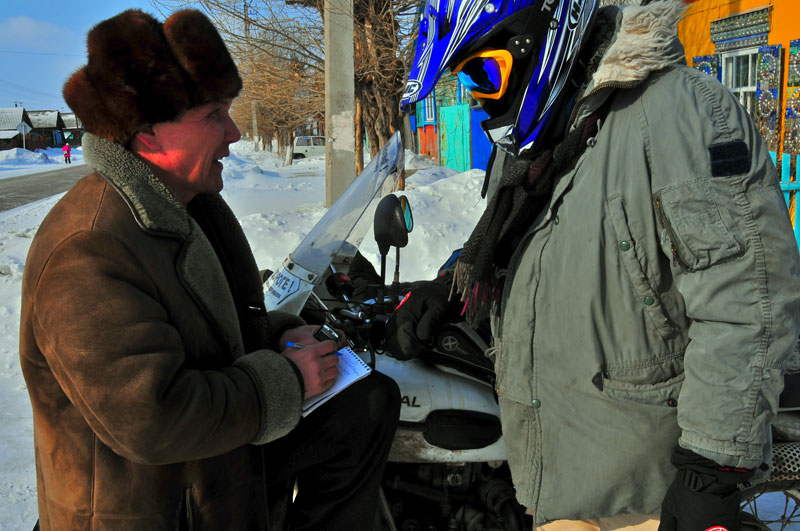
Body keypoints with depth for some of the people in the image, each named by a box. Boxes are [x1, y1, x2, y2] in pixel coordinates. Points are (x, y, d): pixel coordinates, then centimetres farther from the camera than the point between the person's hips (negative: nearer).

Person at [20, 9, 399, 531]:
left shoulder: (194, 205, 2)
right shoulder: (88, 255, -30)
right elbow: (149, 420, -34)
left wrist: (280, 335, -3)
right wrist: (286, 379, -24)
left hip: (228, 452, 9)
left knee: (373, 401, 4)